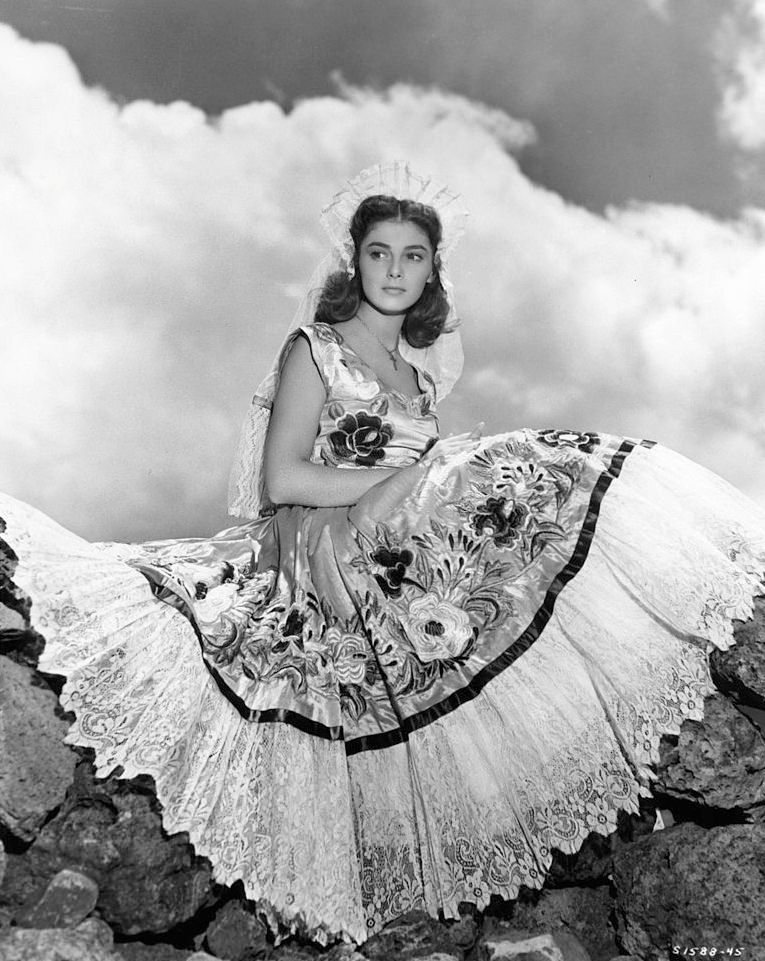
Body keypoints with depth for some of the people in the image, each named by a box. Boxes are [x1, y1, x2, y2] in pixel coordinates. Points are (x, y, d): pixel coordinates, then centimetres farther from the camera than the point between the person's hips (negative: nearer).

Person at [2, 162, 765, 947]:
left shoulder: (421, 367, 20)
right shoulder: (314, 348, 1)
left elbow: (433, 480, 16)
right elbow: (283, 480, -11)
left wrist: (411, 481, -8)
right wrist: (407, 477, -13)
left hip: (408, 558, 7)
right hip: (320, 553, -7)